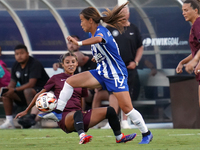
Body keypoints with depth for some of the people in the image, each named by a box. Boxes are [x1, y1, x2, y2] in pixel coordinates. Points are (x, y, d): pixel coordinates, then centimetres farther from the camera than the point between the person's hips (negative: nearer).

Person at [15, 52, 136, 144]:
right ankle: (82, 137, -67)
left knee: (109, 111, -8)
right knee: (77, 113, -43)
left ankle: (119, 137, 4)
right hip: (64, 117, -5)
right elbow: (40, 94, 15)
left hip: (80, 116, 5)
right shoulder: (56, 78, 9)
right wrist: (26, 111, 15)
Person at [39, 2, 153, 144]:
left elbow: (98, 39, -47)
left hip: (116, 74, -9)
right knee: (70, 81, -1)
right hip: (102, 73, 9)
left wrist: (79, 43, -56)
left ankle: (146, 133, 6)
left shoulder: (101, 30, -21)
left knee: (127, 108, -10)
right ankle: (58, 112, 4)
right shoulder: (93, 33, 6)